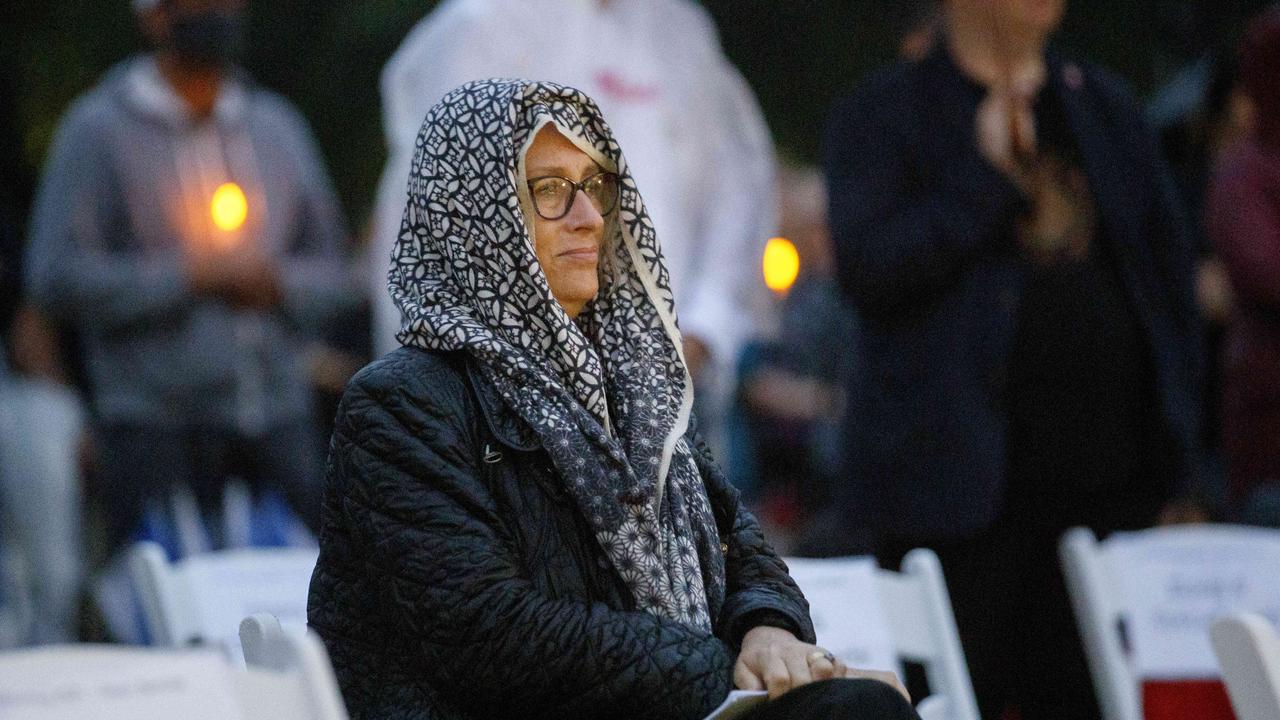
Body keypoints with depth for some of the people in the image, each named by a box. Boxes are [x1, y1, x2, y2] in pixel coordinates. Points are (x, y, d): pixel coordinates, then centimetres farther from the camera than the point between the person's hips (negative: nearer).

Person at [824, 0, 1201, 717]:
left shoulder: (1109, 109, 17)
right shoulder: (882, 116, 3)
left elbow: (1174, 276, 18)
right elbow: (868, 268, -10)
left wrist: (1176, 467, 12)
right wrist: (987, 173, -14)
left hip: (1112, 482, 4)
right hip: (960, 486, -4)